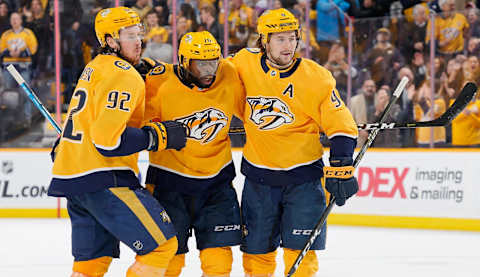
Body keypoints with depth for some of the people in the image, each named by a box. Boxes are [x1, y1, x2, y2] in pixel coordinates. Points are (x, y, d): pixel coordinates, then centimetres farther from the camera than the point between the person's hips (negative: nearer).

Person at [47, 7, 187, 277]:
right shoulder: (123, 76, -14)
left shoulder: (95, 68, 17)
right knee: (162, 245, -9)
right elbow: (108, 140, -22)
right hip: (103, 181, -10)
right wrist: (158, 135, -15)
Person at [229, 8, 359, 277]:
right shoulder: (245, 63, -5)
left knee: (300, 250, -7)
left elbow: (341, 125, -9)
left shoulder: (316, 78, -12)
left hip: (303, 176, -3)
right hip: (258, 175, 3)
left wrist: (341, 167, -17)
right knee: (257, 250, 9)